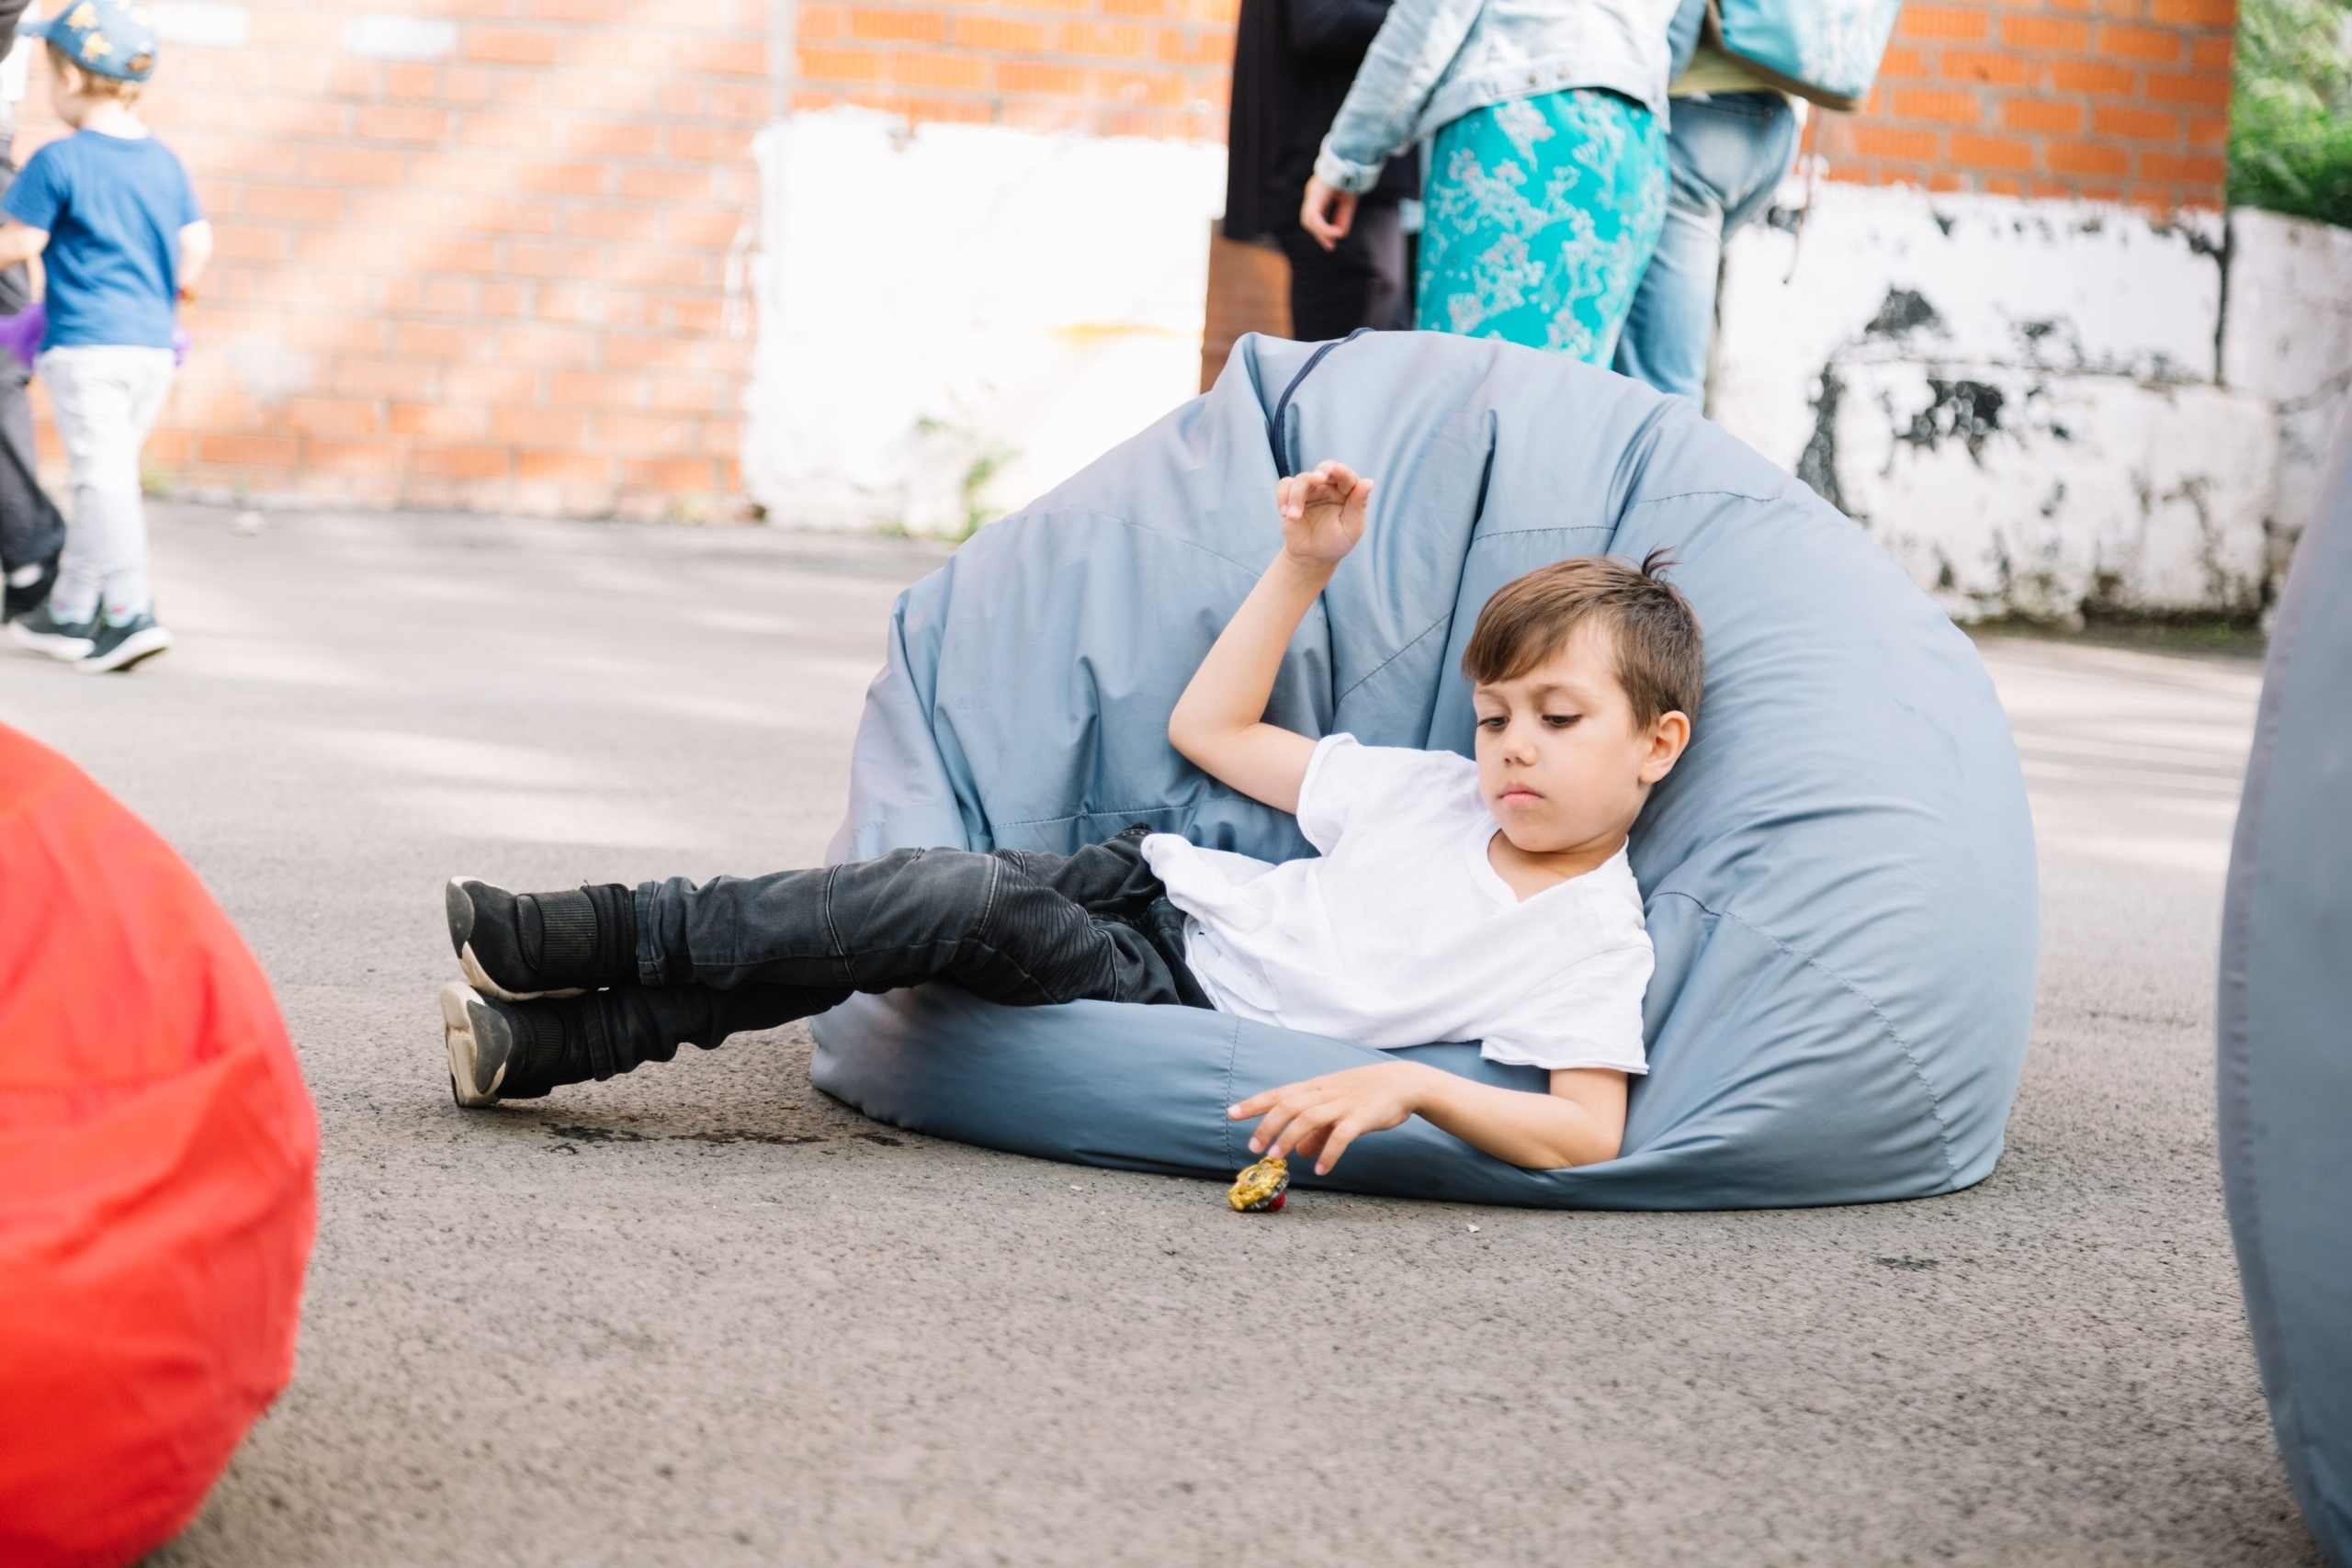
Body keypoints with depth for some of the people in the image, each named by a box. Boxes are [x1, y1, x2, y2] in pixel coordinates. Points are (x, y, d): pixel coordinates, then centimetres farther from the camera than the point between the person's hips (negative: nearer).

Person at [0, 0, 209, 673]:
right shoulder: (164, 161, 9)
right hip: (154, 346, 6)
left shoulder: (59, 162, -9)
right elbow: (197, 244, 11)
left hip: (86, 344, -6)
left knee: (103, 474, -8)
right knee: (110, 473, 14)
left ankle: (130, 610, -18)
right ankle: (70, 612, 24)